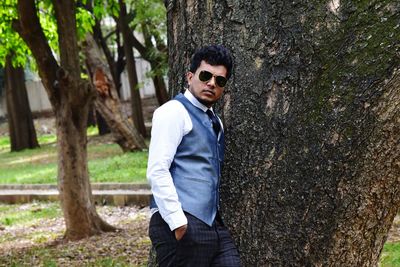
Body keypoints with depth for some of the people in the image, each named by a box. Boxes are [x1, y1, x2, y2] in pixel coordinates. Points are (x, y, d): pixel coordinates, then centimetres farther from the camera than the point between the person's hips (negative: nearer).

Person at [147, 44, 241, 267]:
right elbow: (157, 171, -14)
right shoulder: (174, 111, -5)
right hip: (182, 226, -8)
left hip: (213, 224, 8)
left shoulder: (215, 121, 22)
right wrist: (178, 222, -20)